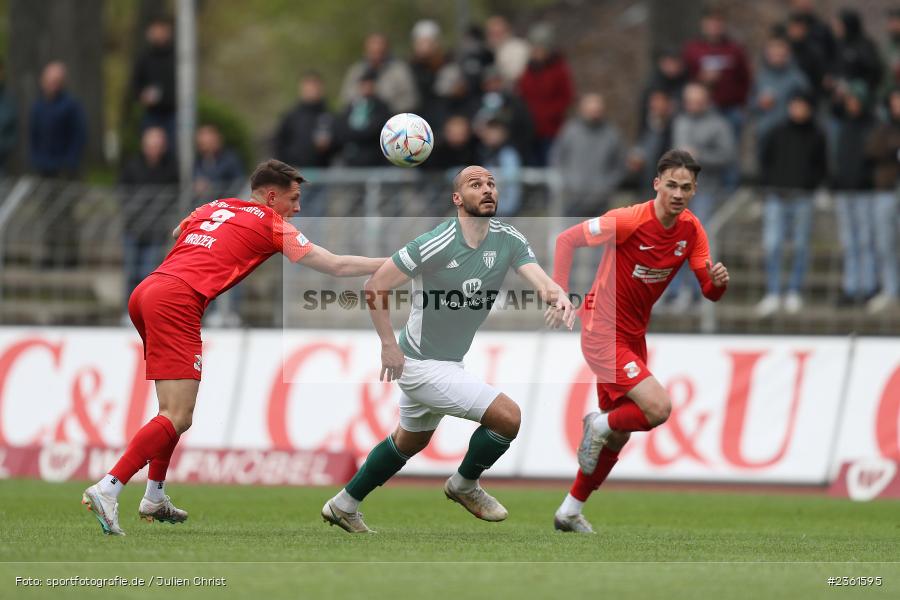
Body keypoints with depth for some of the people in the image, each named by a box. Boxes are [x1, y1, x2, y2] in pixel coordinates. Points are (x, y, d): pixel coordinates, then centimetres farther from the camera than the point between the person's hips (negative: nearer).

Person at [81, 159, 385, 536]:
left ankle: (154, 498, 23)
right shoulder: (270, 224, 7)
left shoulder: (213, 208, 25)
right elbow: (337, 267, 8)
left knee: (174, 408, 22)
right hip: (178, 300, -8)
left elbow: (176, 233, 47)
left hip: (145, 292, 8)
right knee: (178, 418, -12)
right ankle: (106, 490, -24)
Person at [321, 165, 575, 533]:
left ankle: (344, 506, 44)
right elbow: (376, 286, -19)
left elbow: (542, 280, -21)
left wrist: (558, 297, -44)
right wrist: (388, 344, -23)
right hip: (423, 365, -9)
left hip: (449, 361, 9)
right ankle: (465, 485, 12)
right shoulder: (436, 244, -24)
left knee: (410, 442, 27)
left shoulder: (509, 240, -6)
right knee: (507, 416, -15)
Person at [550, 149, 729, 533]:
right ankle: (601, 424, 5)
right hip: (604, 333, -8)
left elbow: (709, 291, -2)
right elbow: (567, 239, -14)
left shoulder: (691, 231, -3)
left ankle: (570, 512, 30)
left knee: (617, 436, 16)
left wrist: (718, 280, -26)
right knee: (658, 407, -24)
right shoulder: (629, 221, -21)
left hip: (633, 336, 8)